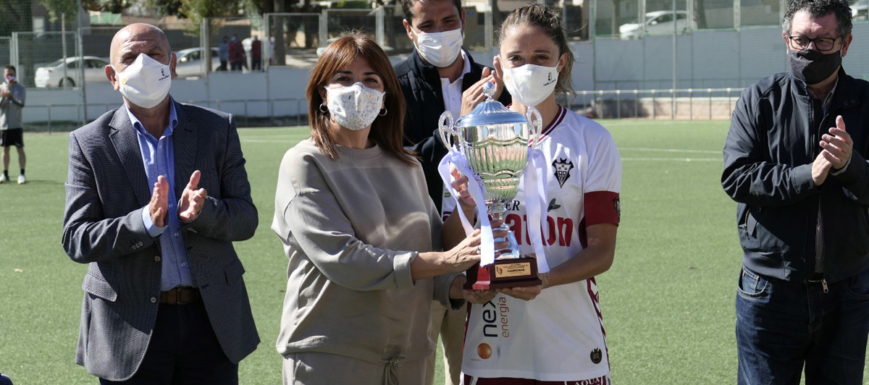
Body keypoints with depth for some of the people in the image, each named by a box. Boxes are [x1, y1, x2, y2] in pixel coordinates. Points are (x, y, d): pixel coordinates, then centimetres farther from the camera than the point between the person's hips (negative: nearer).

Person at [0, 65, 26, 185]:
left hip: (16, 124, -3)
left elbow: (21, 105, -12)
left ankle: (22, 175, -3)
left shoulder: (20, 88, 0)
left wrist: (10, 97, -27)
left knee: (20, 148, -5)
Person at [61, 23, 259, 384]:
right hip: (131, 327, -1)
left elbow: (246, 218, 2)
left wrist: (201, 212, -19)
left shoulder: (217, 129, 5)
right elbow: (75, 241, -6)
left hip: (212, 318, 2)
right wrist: (145, 222, -21)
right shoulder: (89, 143, 0)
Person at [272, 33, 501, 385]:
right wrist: (444, 261, -21)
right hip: (329, 356, -5)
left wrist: (457, 287, -11)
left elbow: (430, 247, 12)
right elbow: (340, 258, -18)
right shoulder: (304, 164, -6)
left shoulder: (406, 167, 11)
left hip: (407, 355, 5)